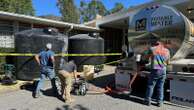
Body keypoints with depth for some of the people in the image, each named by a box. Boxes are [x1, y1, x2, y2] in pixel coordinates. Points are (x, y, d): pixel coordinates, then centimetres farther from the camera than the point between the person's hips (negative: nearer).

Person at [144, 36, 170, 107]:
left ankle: (148, 101, 16)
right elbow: (168, 62, 11)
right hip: (163, 71, 4)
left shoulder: (152, 49, -8)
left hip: (155, 70, -4)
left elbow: (147, 57, 8)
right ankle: (159, 102, 20)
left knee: (150, 86, 9)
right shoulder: (166, 50, 4)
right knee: (160, 87, 13)